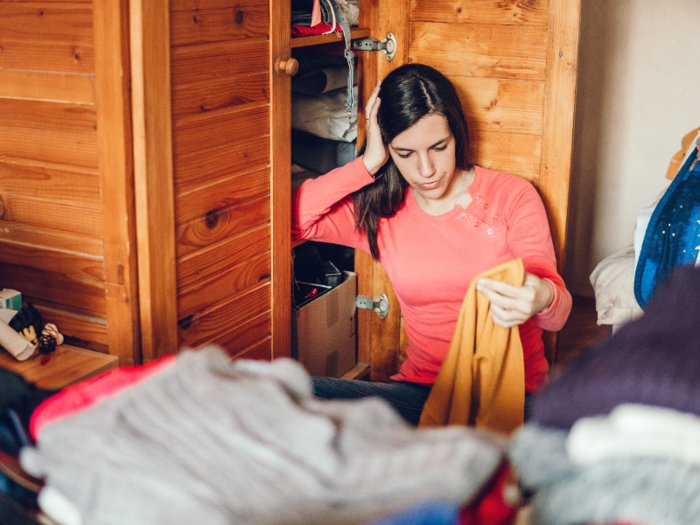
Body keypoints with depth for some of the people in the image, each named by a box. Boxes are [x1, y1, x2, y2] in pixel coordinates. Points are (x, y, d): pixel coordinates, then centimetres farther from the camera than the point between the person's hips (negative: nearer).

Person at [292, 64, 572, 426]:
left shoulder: (512, 196, 2)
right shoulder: (381, 212, 8)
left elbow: (559, 312, -6)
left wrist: (542, 299, -31)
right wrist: (367, 164, -5)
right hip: (422, 391, 2)